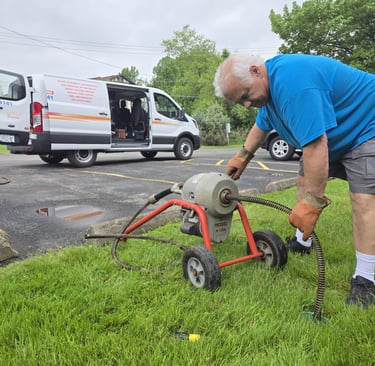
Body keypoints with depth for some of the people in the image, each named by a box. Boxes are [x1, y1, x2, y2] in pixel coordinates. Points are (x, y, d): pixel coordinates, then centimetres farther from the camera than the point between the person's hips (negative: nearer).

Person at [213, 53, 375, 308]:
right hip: (328, 134, 10)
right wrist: (243, 156, 16)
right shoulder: (269, 83, -2)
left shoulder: (293, 82, -36)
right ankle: (302, 242, 21)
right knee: (305, 180, 8)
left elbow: (315, 145, -41)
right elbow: (262, 125, 16)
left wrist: (311, 202, -37)